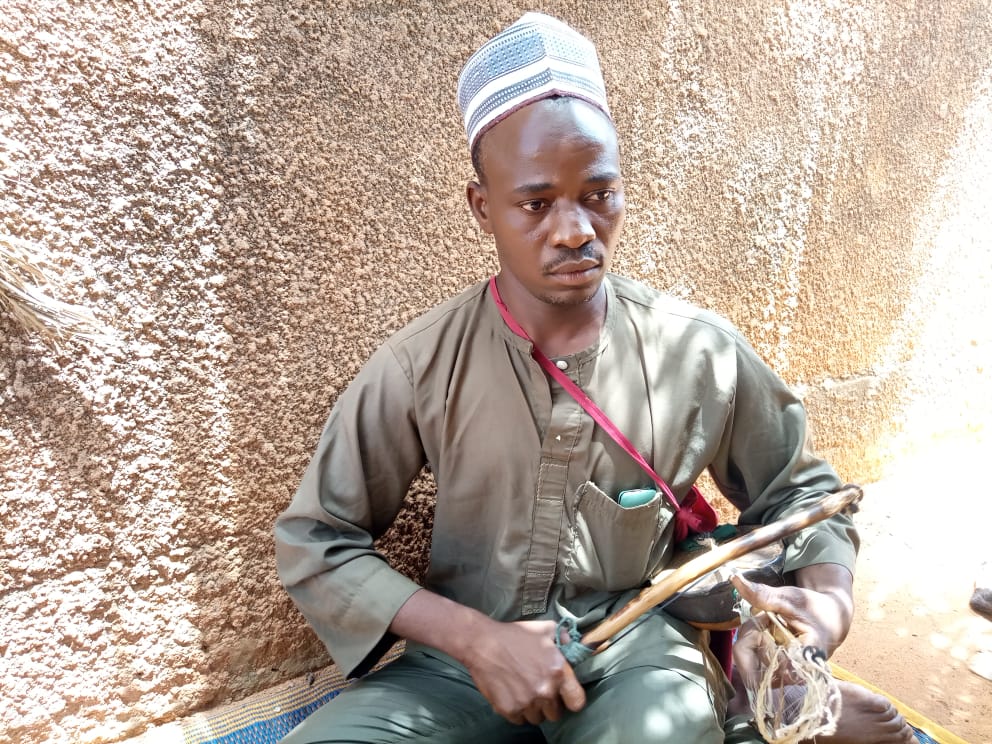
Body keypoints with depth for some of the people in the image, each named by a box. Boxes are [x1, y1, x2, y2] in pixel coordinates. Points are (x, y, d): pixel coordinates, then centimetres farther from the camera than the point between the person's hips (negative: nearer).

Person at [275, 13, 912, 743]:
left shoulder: (700, 352, -7)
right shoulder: (419, 367, -12)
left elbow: (799, 491, 9)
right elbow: (315, 544, -7)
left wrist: (829, 600, -12)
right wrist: (473, 638, -17)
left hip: (638, 646, 1)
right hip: (472, 649, 0)